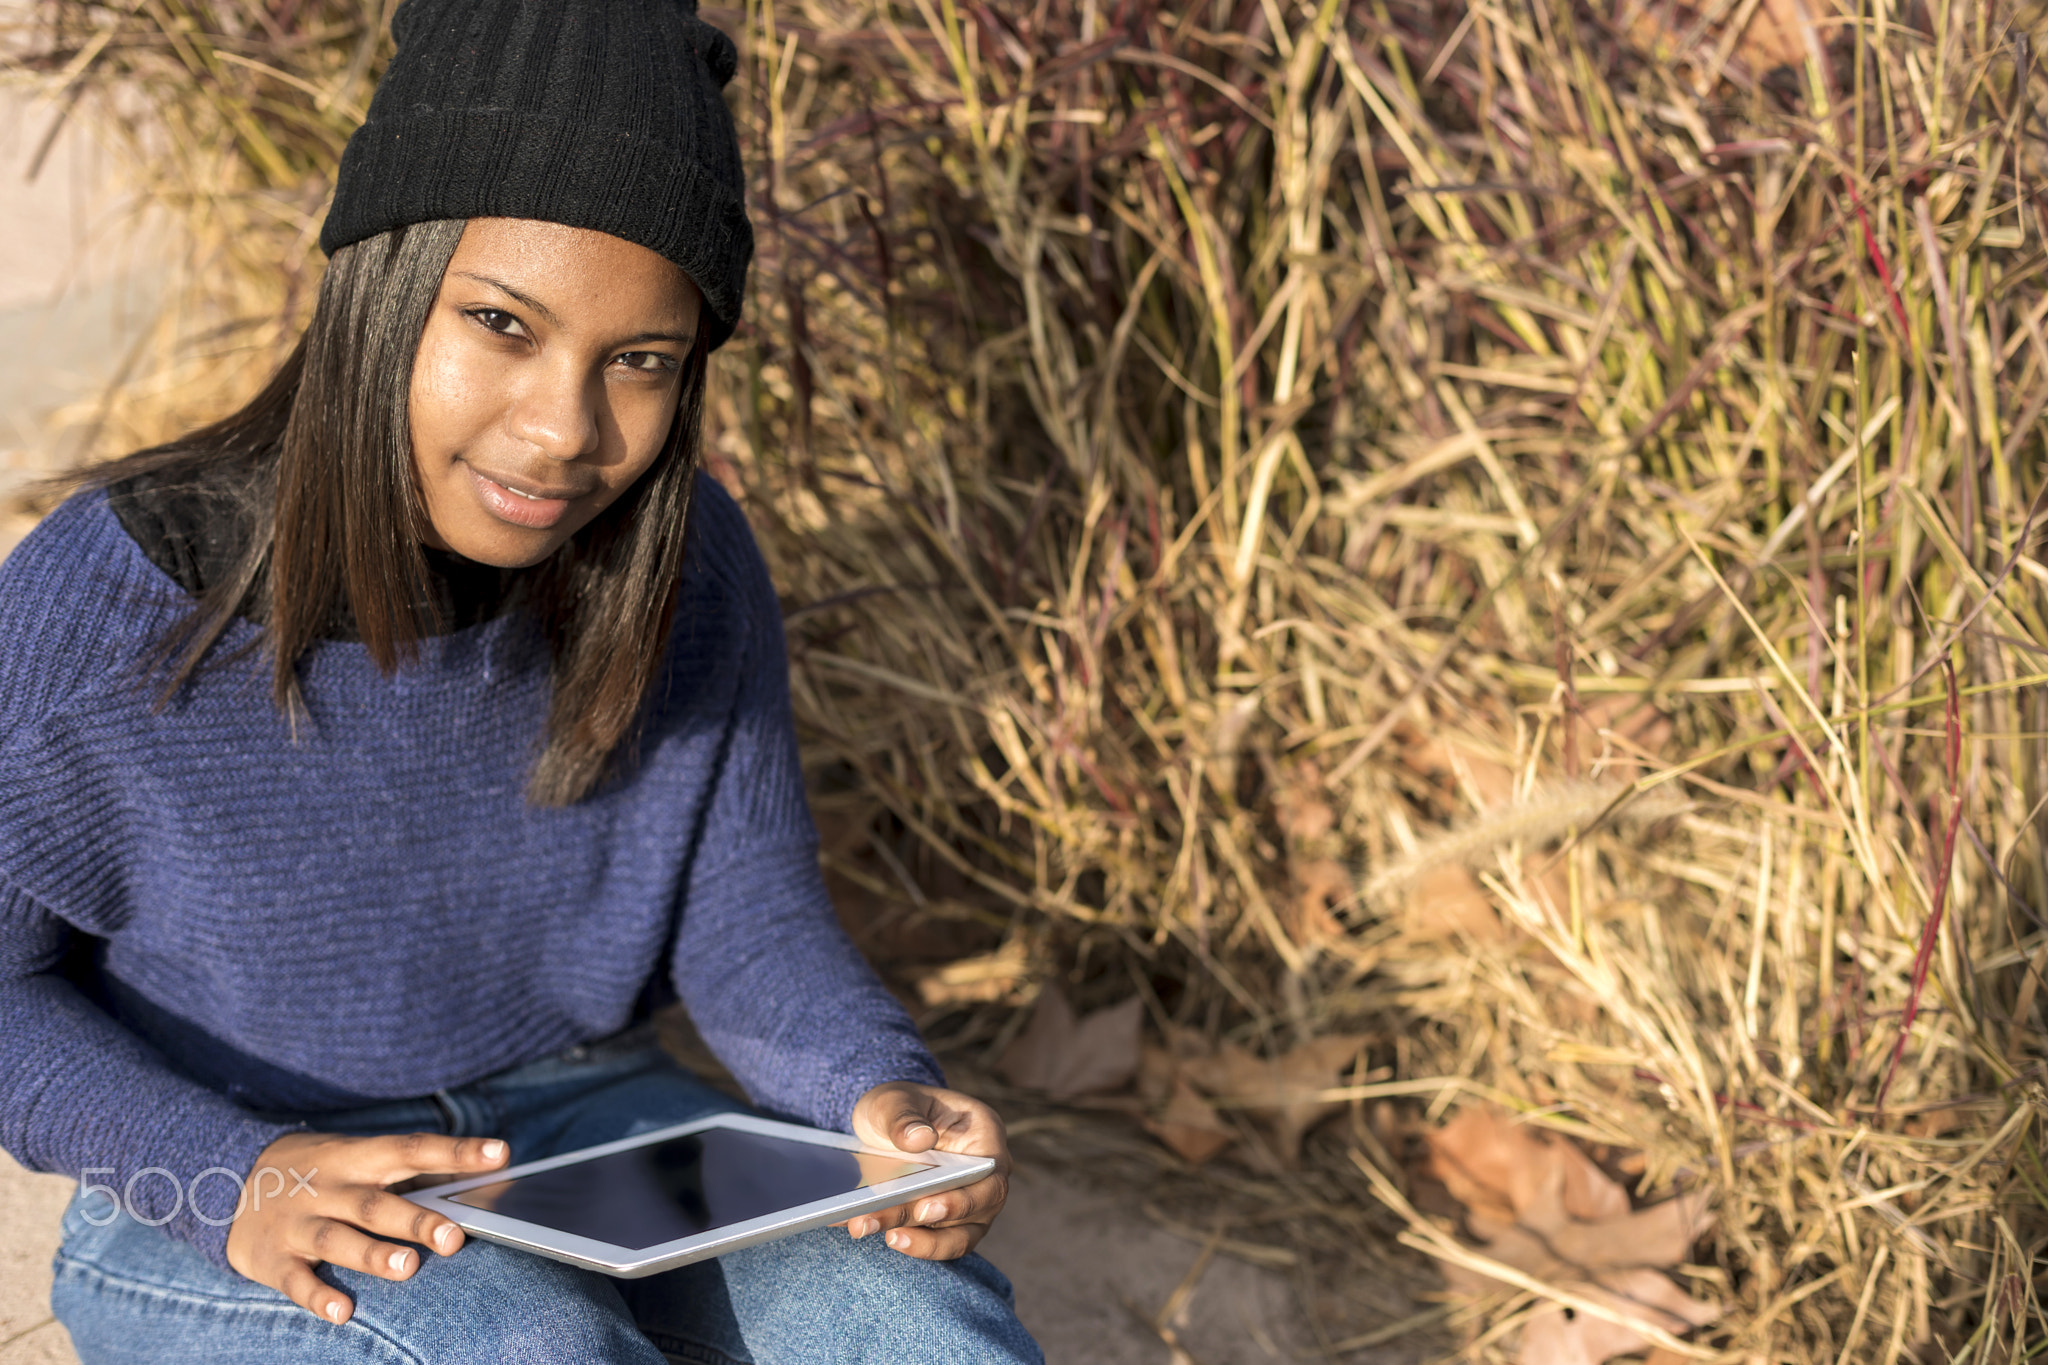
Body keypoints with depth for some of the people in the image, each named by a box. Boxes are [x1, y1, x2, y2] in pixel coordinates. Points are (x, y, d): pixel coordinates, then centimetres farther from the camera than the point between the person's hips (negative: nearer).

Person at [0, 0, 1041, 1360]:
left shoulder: (690, 569, -9)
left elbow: (754, 931, -2)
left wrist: (889, 1100, -23)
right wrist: (225, 1181, -26)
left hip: (589, 1127, 3)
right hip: (224, 1231, -3)